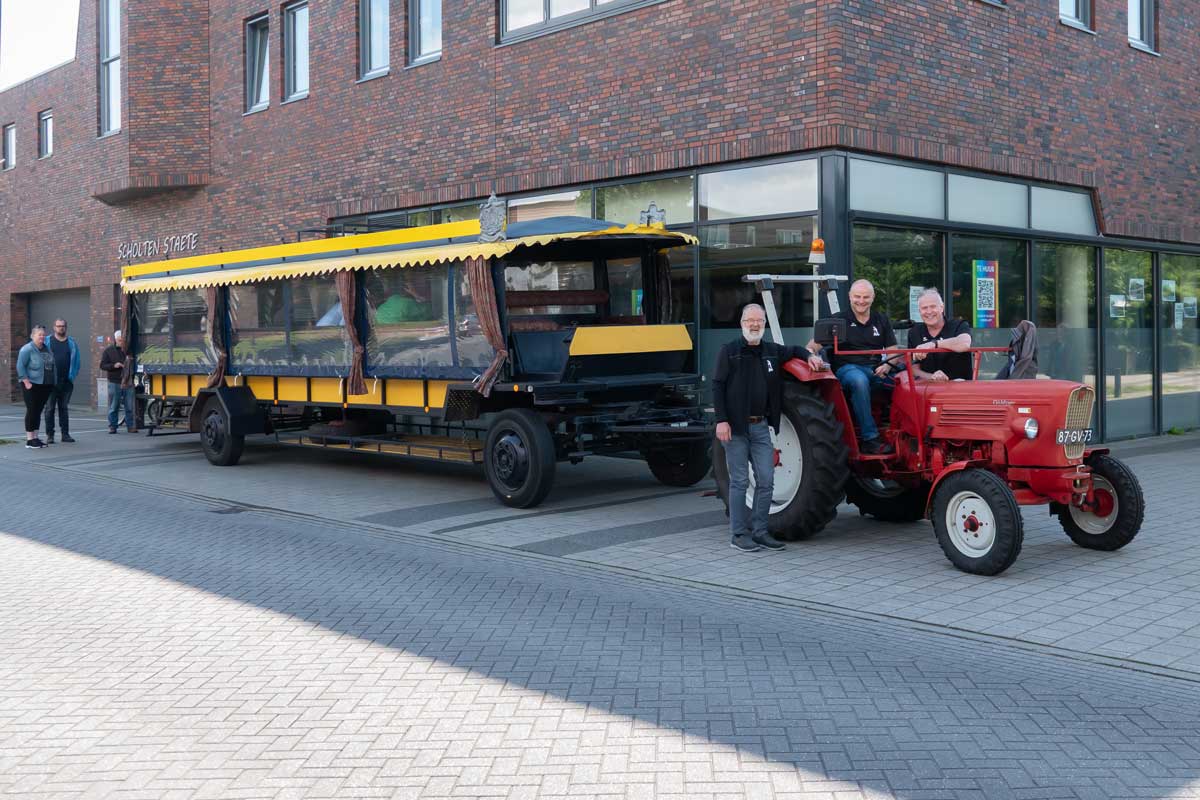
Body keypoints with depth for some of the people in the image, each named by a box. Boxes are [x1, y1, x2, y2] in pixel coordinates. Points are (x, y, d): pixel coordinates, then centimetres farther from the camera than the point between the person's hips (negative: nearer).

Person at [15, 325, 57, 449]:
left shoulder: (47, 348, 13)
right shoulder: (27, 349, -9)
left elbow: (52, 365, 21)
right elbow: (20, 366, -14)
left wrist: (54, 382, 14)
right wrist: (27, 382, -19)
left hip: (46, 386, 6)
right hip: (32, 386, -6)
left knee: (38, 411, 11)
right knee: (31, 411, -4)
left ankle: (35, 437, 17)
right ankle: (29, 440, 0)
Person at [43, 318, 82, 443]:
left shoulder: (71, 343, 8)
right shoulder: (47, 341, 2)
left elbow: (76, 360, 7)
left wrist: (73, 376, -2)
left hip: (66, 381, 2)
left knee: (63, 408, 10)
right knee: (50, 408, 1)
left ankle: (65, 433, 13)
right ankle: (49, 435, 4)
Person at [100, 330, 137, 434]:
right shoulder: (109, 350, 5)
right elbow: (102, 365, 2)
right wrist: (114, 365, -15)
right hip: (114, 382, -2)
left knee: (130, 407, 1)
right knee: (113, 407, 1)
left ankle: (131, 426, 7)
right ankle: (112, 426, 8)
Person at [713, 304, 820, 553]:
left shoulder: (772, 351, 12)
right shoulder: (729, 351, -3)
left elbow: (793, 350, 32)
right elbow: (717, 387, -7)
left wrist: (808, 355, 9)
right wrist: (721, 420, -16)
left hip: (761, 426, 5)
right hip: (735, 427, -5)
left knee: (766, 481, 4)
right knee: (739, 481, -1)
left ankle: (759, 531, 16)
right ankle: (738, 534, 7)